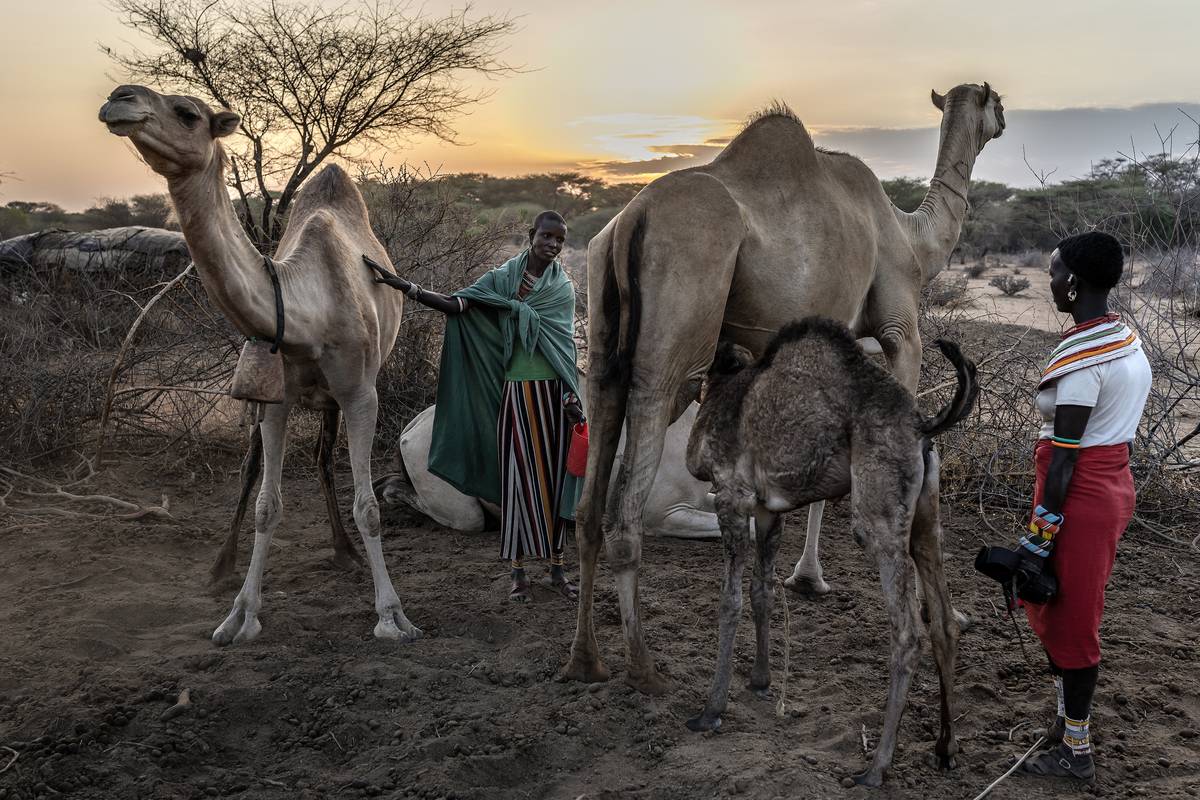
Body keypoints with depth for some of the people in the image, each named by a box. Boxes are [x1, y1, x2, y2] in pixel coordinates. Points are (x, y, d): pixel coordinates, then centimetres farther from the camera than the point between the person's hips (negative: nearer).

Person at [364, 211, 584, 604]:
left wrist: (572, 397, -13)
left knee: (554, 475, 5)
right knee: (518, 476, 0)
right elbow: (455, 304, -8)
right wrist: (402, 285, -18)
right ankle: (518, 571, 9)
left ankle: (556, 567, 15)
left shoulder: (563, 287, 6)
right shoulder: (503, 277, 3)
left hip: (554, 392, 1)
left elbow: (566, 346, -1)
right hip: (517, 391, -1)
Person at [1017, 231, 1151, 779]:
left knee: (1068, 621, 5)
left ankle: (1075, 751, 19)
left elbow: (1063, 461, -21)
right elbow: (1121, 434, 13)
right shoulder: (1128, 341, 8)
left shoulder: (1082, 357, -20)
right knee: (1058, 610, 20)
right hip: (1116, 485, 9)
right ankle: (1067, 723, 33)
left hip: (1081, 496, -9)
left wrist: (1038, 538, -16)